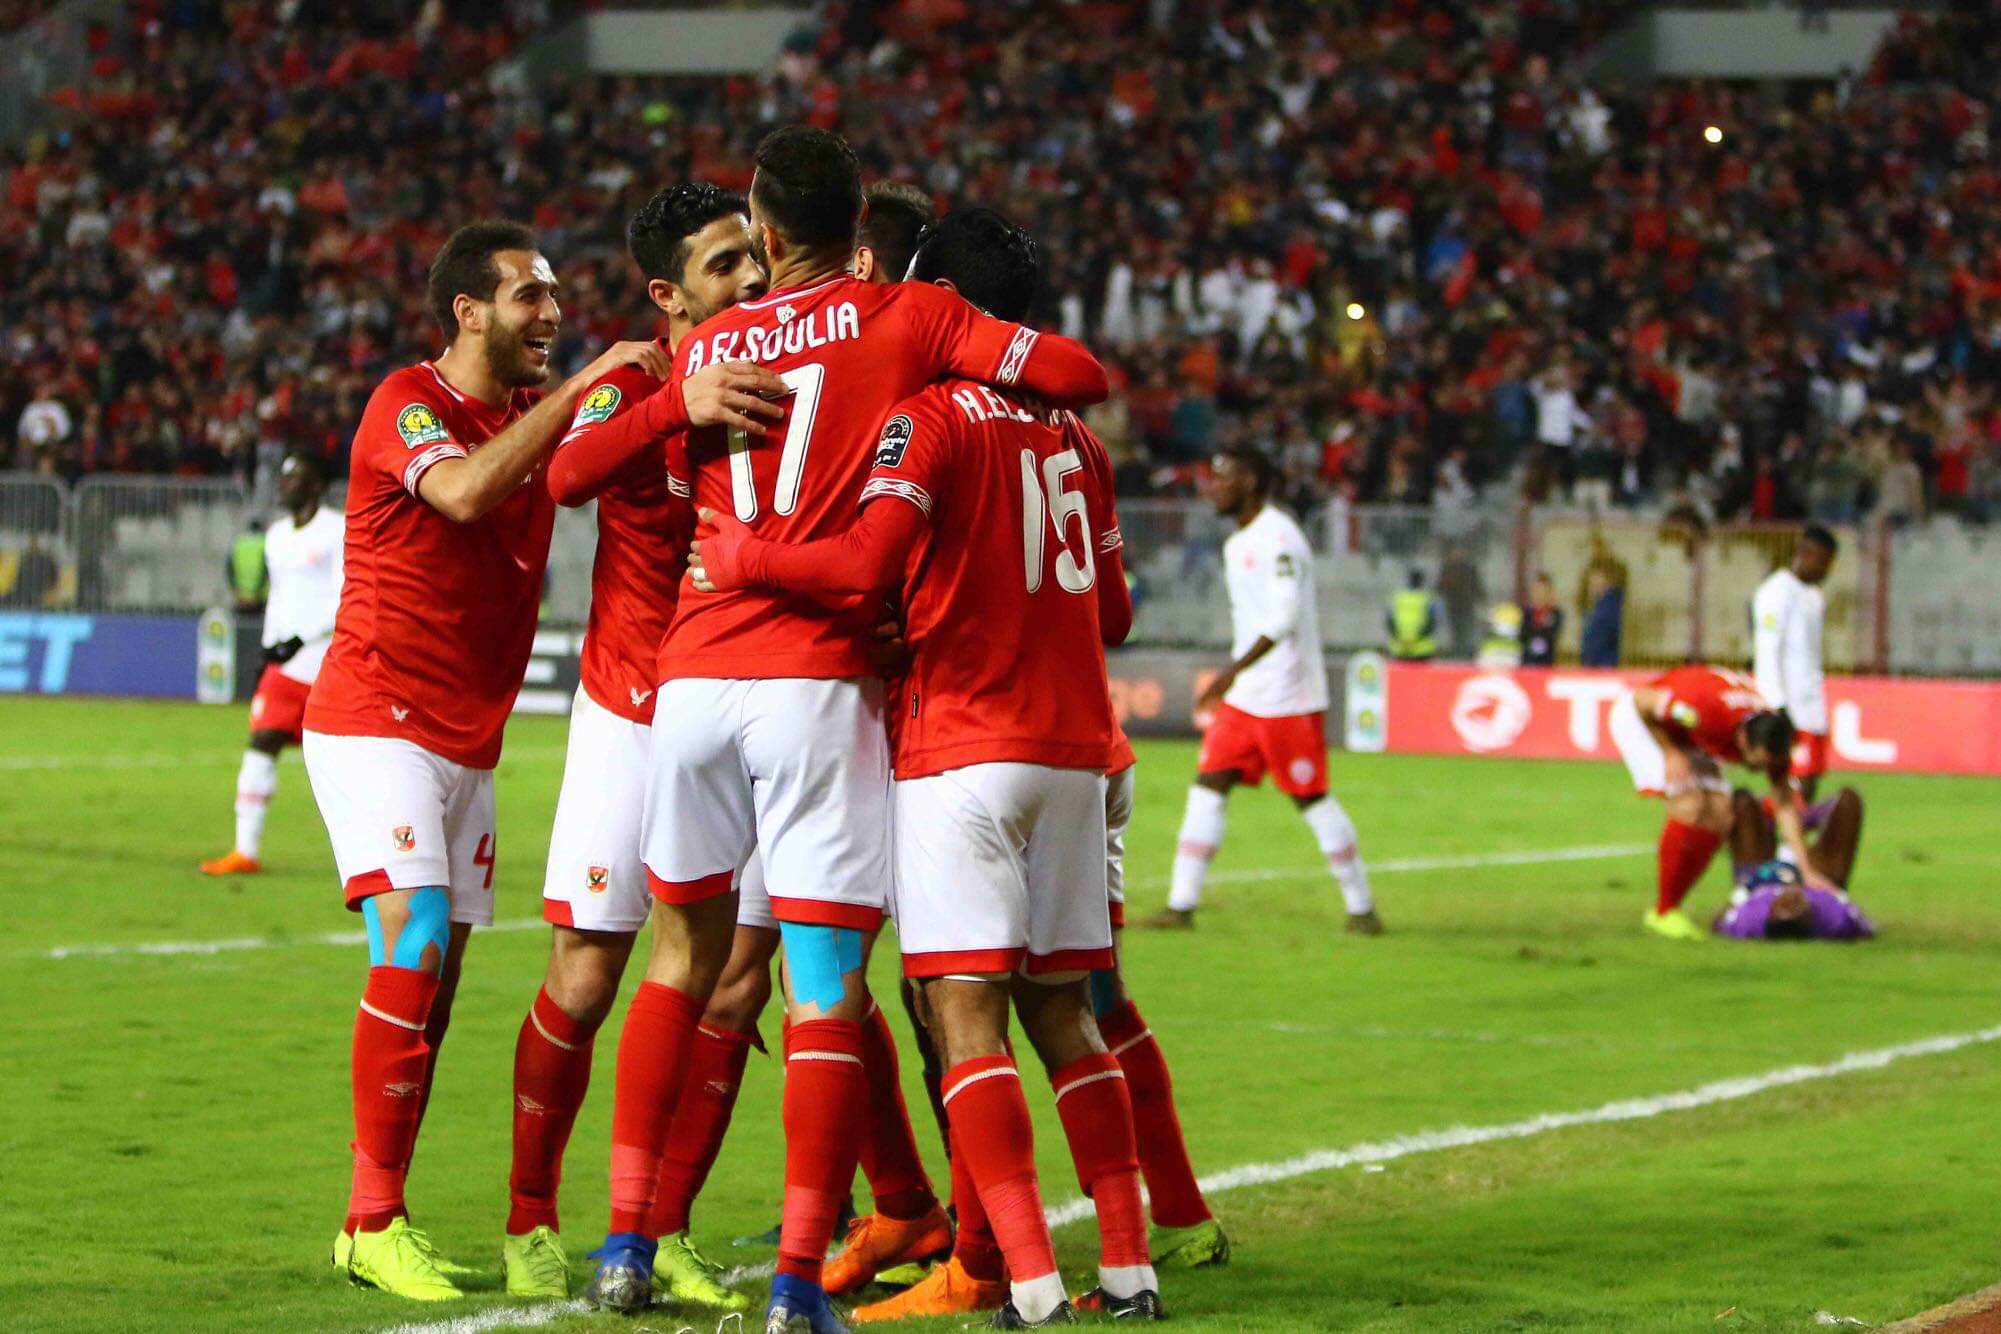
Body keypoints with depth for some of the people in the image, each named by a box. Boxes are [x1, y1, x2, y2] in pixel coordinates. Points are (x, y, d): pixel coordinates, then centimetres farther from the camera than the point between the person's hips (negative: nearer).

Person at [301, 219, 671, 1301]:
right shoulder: (408, 402, -11)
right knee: (414, 942, -19)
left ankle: (381, 1218, 9)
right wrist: (587, 382, -26)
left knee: (438, 974, 5)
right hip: (376, 722, -8)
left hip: (468, 742, 8)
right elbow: (463, 491, -29)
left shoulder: (536, 415, 14)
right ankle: (373, 1223, -17)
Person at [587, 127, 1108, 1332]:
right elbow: (1081, 375, -3)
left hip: (694, 676, 4)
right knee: (827, 991, -3)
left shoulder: (703, 349, 13)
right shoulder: (903, 318, 2)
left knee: (685, 956, 19)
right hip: (819, 680, -4)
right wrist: (1005, 374, 18)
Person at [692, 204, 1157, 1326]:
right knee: (1063, 1012, 13)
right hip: (1073, 747, 7)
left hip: (961, 744, -7)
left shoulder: (931, 418, -8)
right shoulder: (1078, 434, 13)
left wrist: (740, 555, -8)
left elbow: (868, 560, -21)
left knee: (967, 1014, -7)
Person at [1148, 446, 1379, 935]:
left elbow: (1284, 616, -24)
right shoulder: (1237, 544, 15)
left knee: (1312, 799, -3)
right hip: (1241, 695, 9)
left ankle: (1361, 907, 7)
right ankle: (1181, 904, 0)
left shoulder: (1278, 538, -15)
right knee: (1207, 786, 1)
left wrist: (1234, 671, -30)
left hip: (1289, 698, -9)